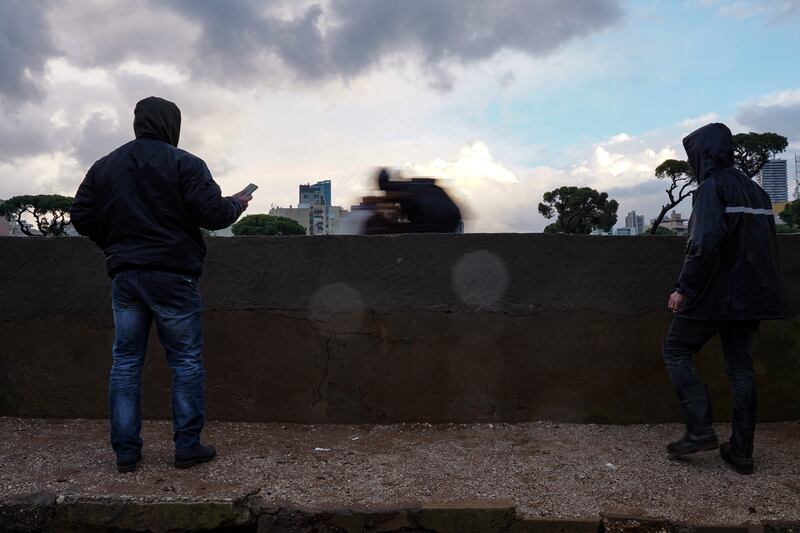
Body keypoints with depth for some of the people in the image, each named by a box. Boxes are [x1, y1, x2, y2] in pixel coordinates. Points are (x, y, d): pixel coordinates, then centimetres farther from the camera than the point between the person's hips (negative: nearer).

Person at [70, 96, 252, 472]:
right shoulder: (184, 164, -6)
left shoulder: (104, 166, 11)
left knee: (125, 361, 10)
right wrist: (237, 204, 7)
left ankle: (126, 451, 14)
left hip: (124, 276, 5)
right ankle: (187, 447, 9)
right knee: (187, 361, 5)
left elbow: (82, 218, 9)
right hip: (173, 275, -5)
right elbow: (212, 213, -13)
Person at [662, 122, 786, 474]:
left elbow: (705, 243, -23)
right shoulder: (755, 190, 14)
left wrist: (684, 289, -16)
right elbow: (768, 244, 18)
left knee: (676, 351, 7)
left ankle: (700, 430, 0)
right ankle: (741, 452, 16)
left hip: (715, 296, -8)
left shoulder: (712, 187, -11)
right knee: (741, 367, 11)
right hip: (752, 297, 8)